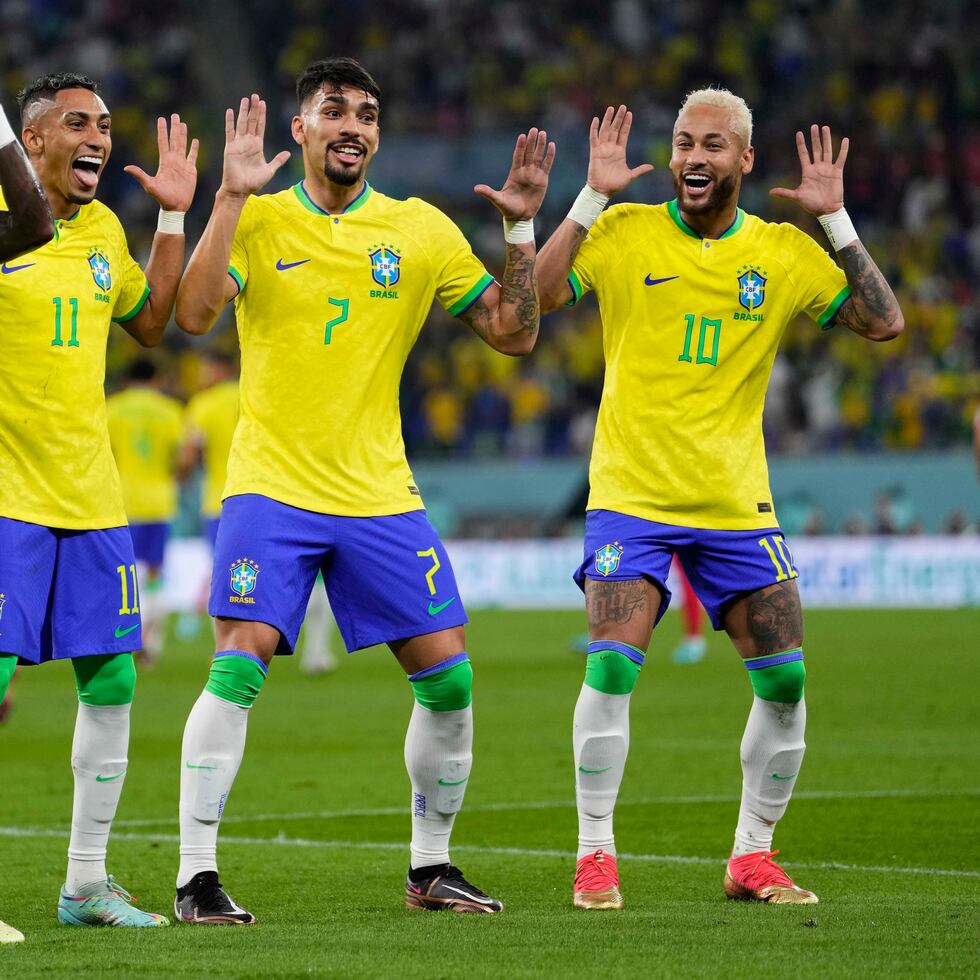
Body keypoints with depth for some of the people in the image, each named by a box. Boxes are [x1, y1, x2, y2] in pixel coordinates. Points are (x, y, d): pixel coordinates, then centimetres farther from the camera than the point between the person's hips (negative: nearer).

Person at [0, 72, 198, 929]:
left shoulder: (103, 230, 12)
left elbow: (150, 321, 26)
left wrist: (173, 219, 18)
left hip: (91, 499, 7)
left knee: (111, 681, 7)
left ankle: (87, 883, 17)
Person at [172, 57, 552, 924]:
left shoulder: (421, 230, 6)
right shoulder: (259, 220, 1)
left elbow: (514, 334, 5)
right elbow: (194, 313, -16)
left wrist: (521, 231, -6)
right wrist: (231, 198, -20)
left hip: (381, 495, 3)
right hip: (271, 486, -3)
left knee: (448, 676, -1)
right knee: (238, 666, -17)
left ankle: (431, 868, 17)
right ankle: (196, 877, -10)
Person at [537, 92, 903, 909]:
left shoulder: (783, 252, 4)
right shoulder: (626, 232, -1)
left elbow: (884, 322, -3)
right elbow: (533, 297, -13)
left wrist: (836, 219, -8)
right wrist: (593, 198, -16)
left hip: (737, 504, 3)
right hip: (631, 496, -3)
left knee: (785, 680, -1)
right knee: (612, 666, -17)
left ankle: (753, 857, 15)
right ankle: (595, 856, -4)